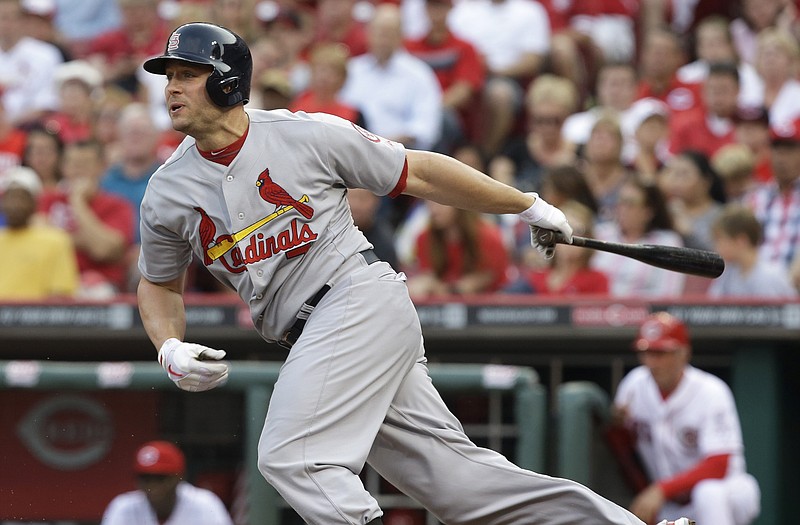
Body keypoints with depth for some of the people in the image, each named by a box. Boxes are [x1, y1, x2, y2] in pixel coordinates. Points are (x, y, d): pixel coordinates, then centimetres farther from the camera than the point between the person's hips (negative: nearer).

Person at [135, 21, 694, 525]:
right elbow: (160, 284, 22)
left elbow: (420, 173, 3)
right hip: (313, 339, 5)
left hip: (363, 299, -5)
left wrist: (529, 205, 8)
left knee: (291, 454, -23)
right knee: (453, 473, 0)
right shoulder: (168, 193, 7)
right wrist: (171, 349, 1)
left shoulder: (305, 135, -5)